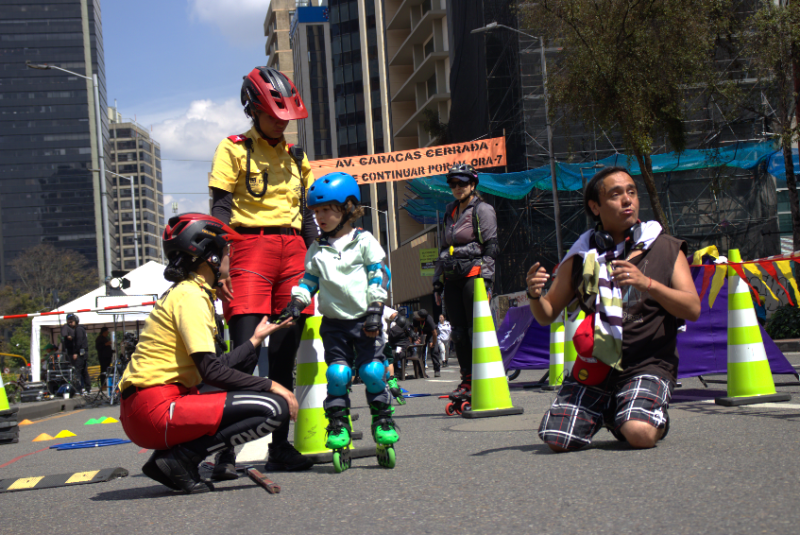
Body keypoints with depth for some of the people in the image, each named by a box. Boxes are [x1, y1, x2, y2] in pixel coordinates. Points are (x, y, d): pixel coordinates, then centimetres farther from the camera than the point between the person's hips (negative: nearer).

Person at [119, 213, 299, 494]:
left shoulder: (182, 293, 22)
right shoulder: (190, 295, -8)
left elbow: (215, 367, 16)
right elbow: (210, 370, -15)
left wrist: (255, 340, 26)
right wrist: (271, 386, -10)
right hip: (155, 406, -10)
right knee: (274, 408, -18)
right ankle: (180, 458, -13)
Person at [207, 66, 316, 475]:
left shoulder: (296, 158, 20)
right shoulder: (234, 149, 4)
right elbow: (220, 208, -4)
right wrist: (221, 258, -15)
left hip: (293, 251, 5)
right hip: (250, 245, -5)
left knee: (284, 355, 5)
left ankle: (280, 448, 11)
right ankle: (225, 450, -14)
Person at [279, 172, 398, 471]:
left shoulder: (364, 241, 3)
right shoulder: (317, 250, 14)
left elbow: (378, 277, -1)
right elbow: (309, 281, 16)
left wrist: (375, 310, -10)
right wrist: (296, 303, -2)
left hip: (365, 320, -3)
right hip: (334, 322, 3)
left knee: (372, 370, -10)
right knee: (337, 373, -8)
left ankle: (383, 421, 5)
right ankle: (338, 428, 1)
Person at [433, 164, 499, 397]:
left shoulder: (482, 210, 1)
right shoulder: (450, 212, 21)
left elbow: (491, 247, -6)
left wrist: (486, 280, -14)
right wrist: (438, 281, 20)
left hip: (473, 274, -7)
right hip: (452, 279, 7)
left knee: (476, 330, -10)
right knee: (458, 332, 4)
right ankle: (467, 380, 8)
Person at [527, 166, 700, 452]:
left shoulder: (667, 249, 5)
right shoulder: (582, 255, 10)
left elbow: (693, 309, -6)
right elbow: (548, 314, 15)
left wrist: (646, 283, -21)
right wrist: (535, 295, -9)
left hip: (646, 364, -2)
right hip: (594, 366, 3)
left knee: (639, 434, -28)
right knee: (557, 440, -13)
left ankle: (656, 418, 11)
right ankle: (603, 414, 20)